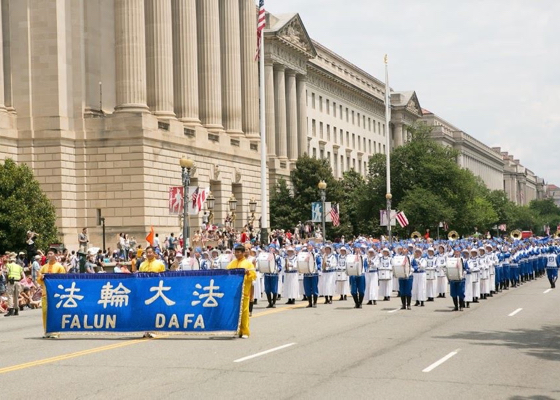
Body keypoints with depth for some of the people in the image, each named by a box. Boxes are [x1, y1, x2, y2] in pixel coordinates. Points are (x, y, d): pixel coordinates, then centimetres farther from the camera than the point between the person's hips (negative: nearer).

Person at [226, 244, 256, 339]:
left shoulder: (248, 263, 5)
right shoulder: (232, 263, 17)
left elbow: (253, 275, -2)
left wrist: (248, 272, -20)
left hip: (244, 290, -4)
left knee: (244, 310, -5)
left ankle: (245, 332, -1)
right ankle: (237, 330, 9)